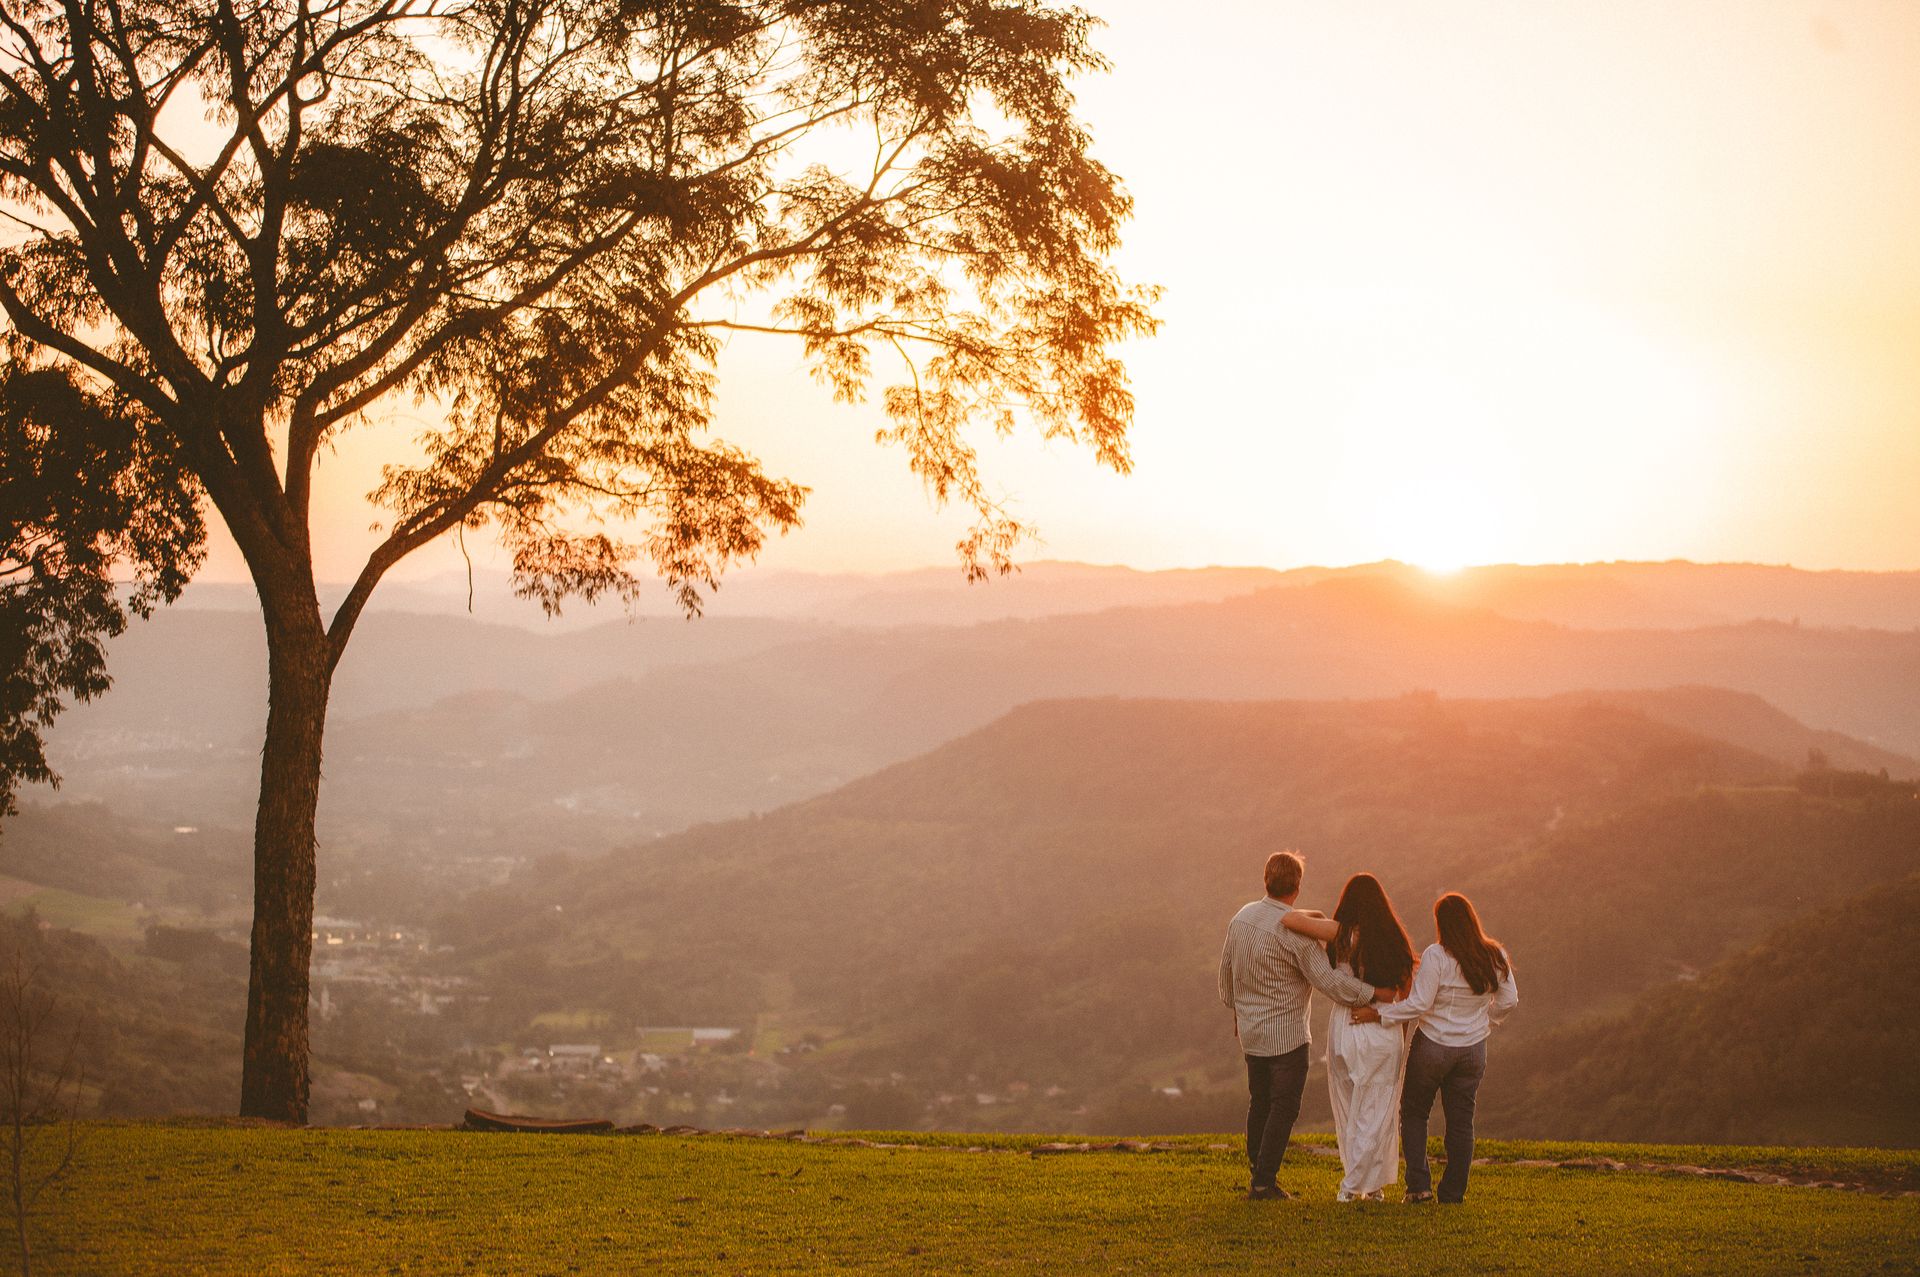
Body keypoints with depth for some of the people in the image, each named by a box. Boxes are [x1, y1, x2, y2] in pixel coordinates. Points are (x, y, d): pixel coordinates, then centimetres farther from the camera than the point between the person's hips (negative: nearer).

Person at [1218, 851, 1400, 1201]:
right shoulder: (1294, 931, -21)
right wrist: (1374, 993, -13)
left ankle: (1256, 1174, 23)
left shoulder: (1242, 917, 1)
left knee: (1260, 1102, 18)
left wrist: (1236, 1010, 28)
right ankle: (1263, 1183, 0)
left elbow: (1226, 970, 13)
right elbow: (1328, 980, -22)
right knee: (1284, 1106, 2)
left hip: (1251, 1031, 7)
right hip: (1286, 1034, -7)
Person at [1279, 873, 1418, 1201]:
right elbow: (1407, 993, 5)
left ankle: (1354, 1187, 17)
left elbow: (1289, 919, -20)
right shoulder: (1395, 939, 0)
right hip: (1387, 1033, 2)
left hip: (1347, 1029, -2)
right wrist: (1402, 1037, 17)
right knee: (1377, 1112, 11)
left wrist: (1314, 916, 2)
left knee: (1348, 1111, 13)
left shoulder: (1343, 934, -10)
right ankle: (1372, 1185, 13)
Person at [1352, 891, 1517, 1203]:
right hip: (1473, 1049, 4)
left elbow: (1419, 1004, -21)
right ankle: (1453, 1192, 13)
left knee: (1414, 1113, 13)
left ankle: (1419, 1184, 4)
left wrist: (1379, 1014, -13)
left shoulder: (1436, 956, -19)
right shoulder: (1495, 956, -4)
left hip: (1432, 1046, -4)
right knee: (1461, 1122, 12)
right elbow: (1509, 999, 5)